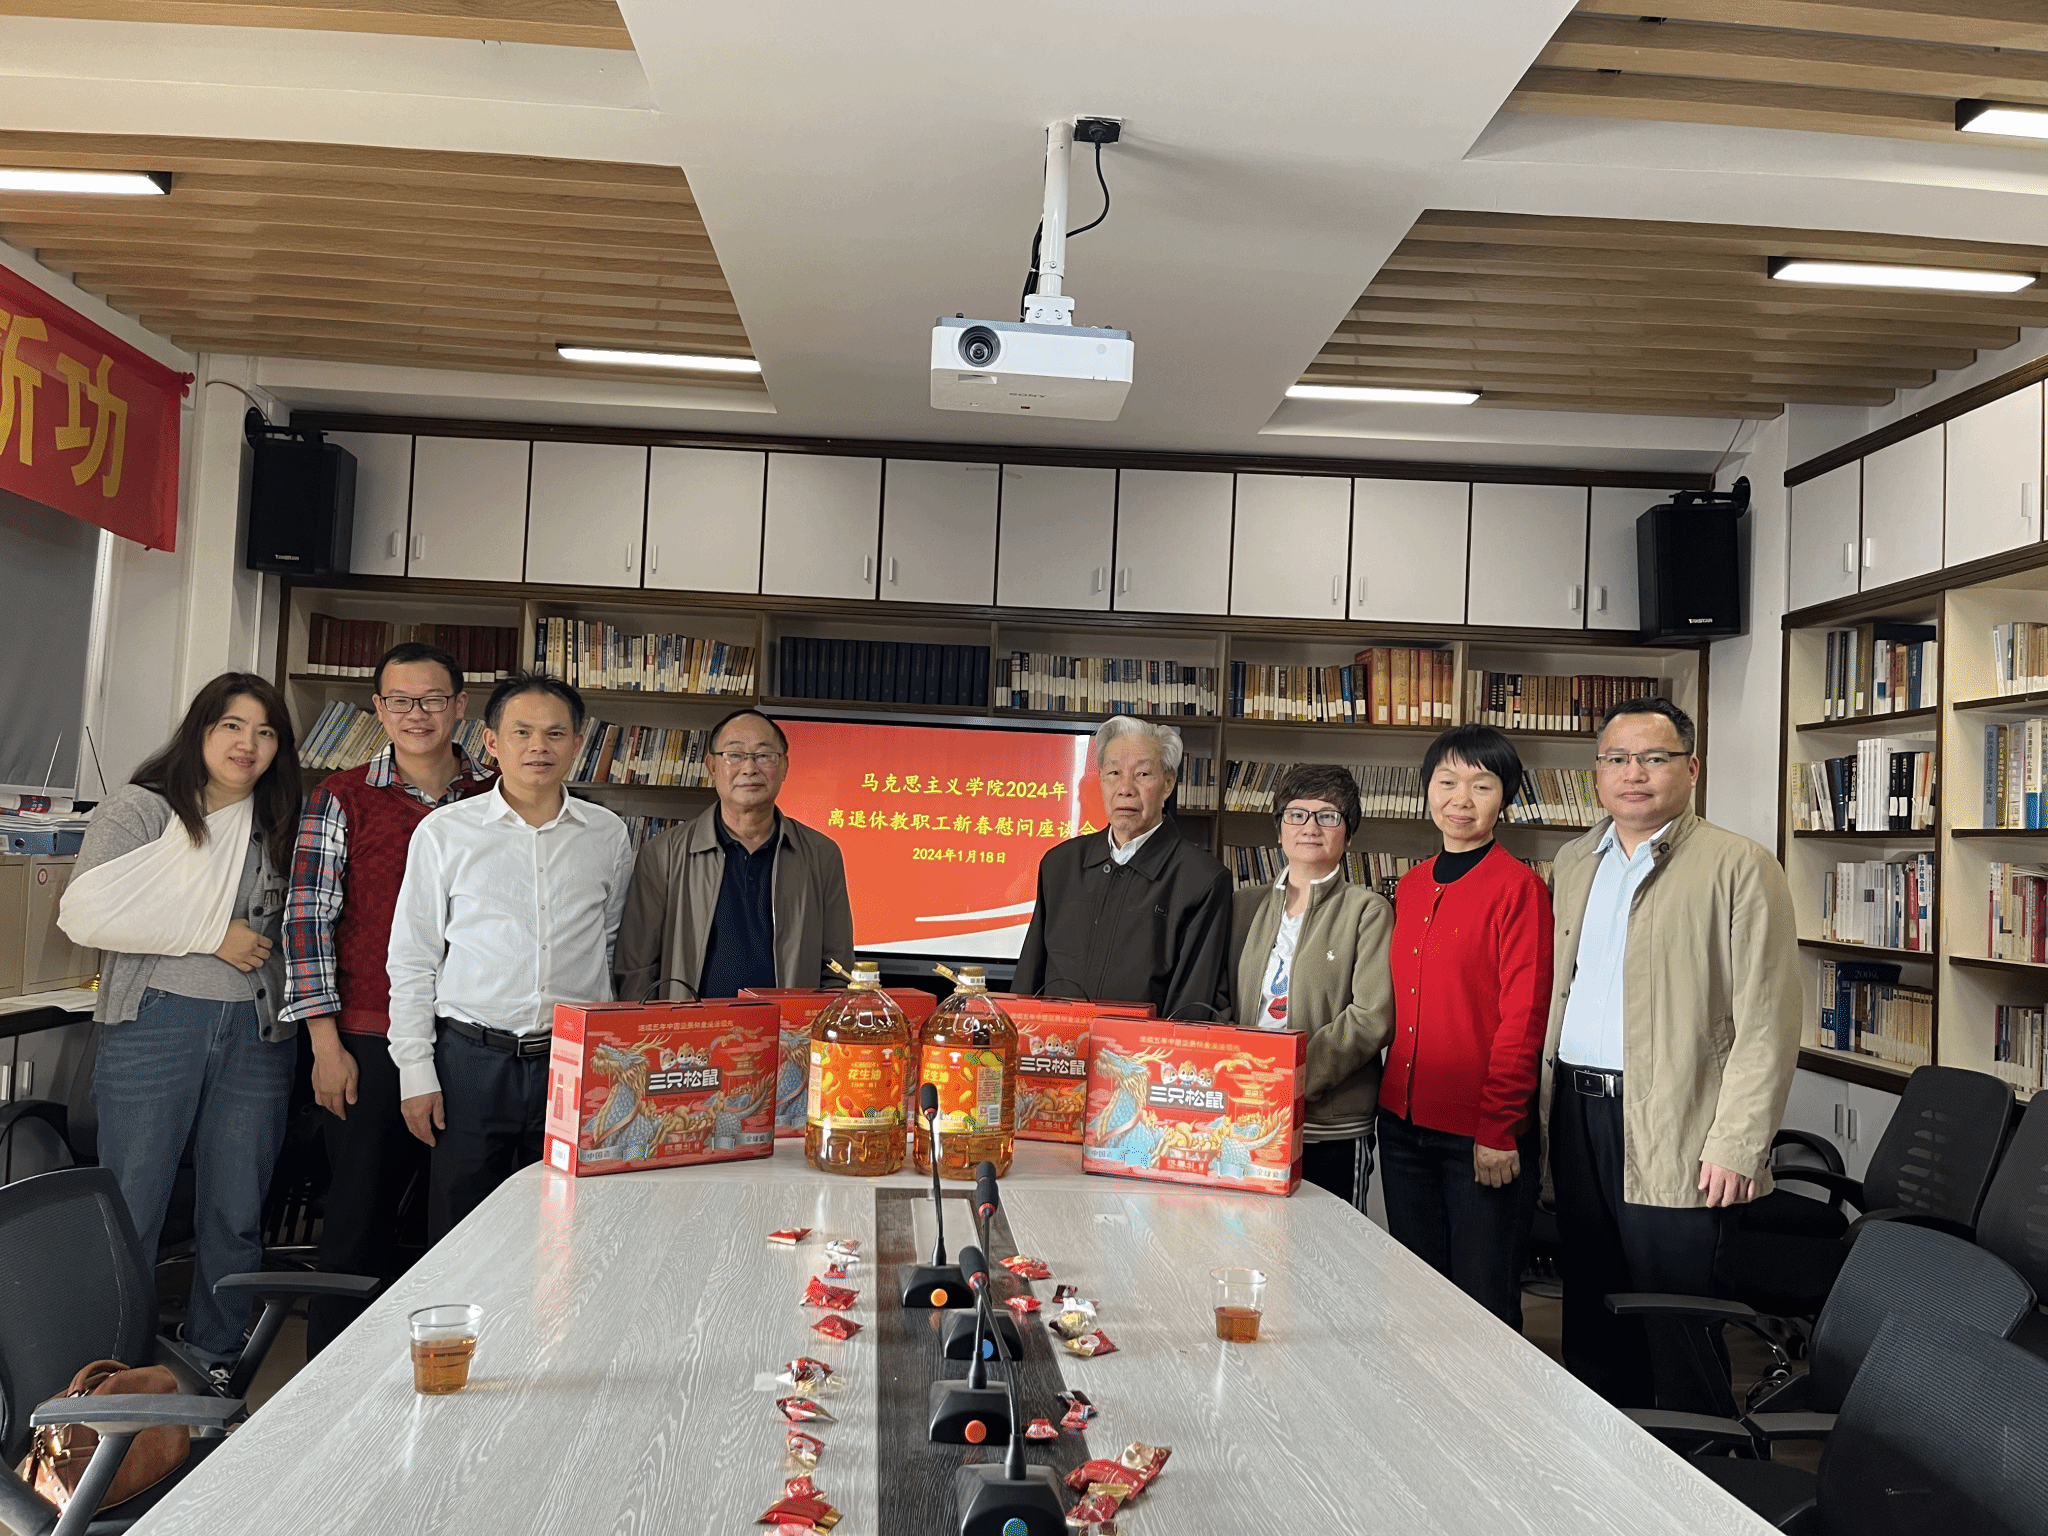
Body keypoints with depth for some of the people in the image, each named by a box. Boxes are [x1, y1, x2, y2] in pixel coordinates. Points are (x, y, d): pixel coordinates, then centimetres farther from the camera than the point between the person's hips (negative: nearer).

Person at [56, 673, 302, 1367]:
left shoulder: (279, 827, 13)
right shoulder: (140, 808, -1)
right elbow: (90, 912, -14)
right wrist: (213, 933, -12)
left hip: (256, 1033, 4)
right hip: (156, 1023, -4)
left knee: (236, 1216, 9)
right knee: (130, 1211, 2)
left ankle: (213, 1368, 23)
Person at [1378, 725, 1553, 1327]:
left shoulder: (1519, 887, -10)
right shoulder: (1410, 887, 10)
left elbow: (1524, 1016, -13)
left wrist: (1498, 1127, -16)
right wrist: (1391, 1100, 9)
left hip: (1482, 1138, -6)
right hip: (1403, 1124, 7)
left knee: (1483, 1300, 7)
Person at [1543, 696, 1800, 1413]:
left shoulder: (1740, 867, -6)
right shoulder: (1573, 863, 13)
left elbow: (1766, 1024, -11)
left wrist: (1736, 1146, -16)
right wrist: (1543, 1105, 12)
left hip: (1671, 1136, -6)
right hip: (1575, 1116, 6)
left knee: (1677, 1336, 2)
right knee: (1592, 1322, 15)